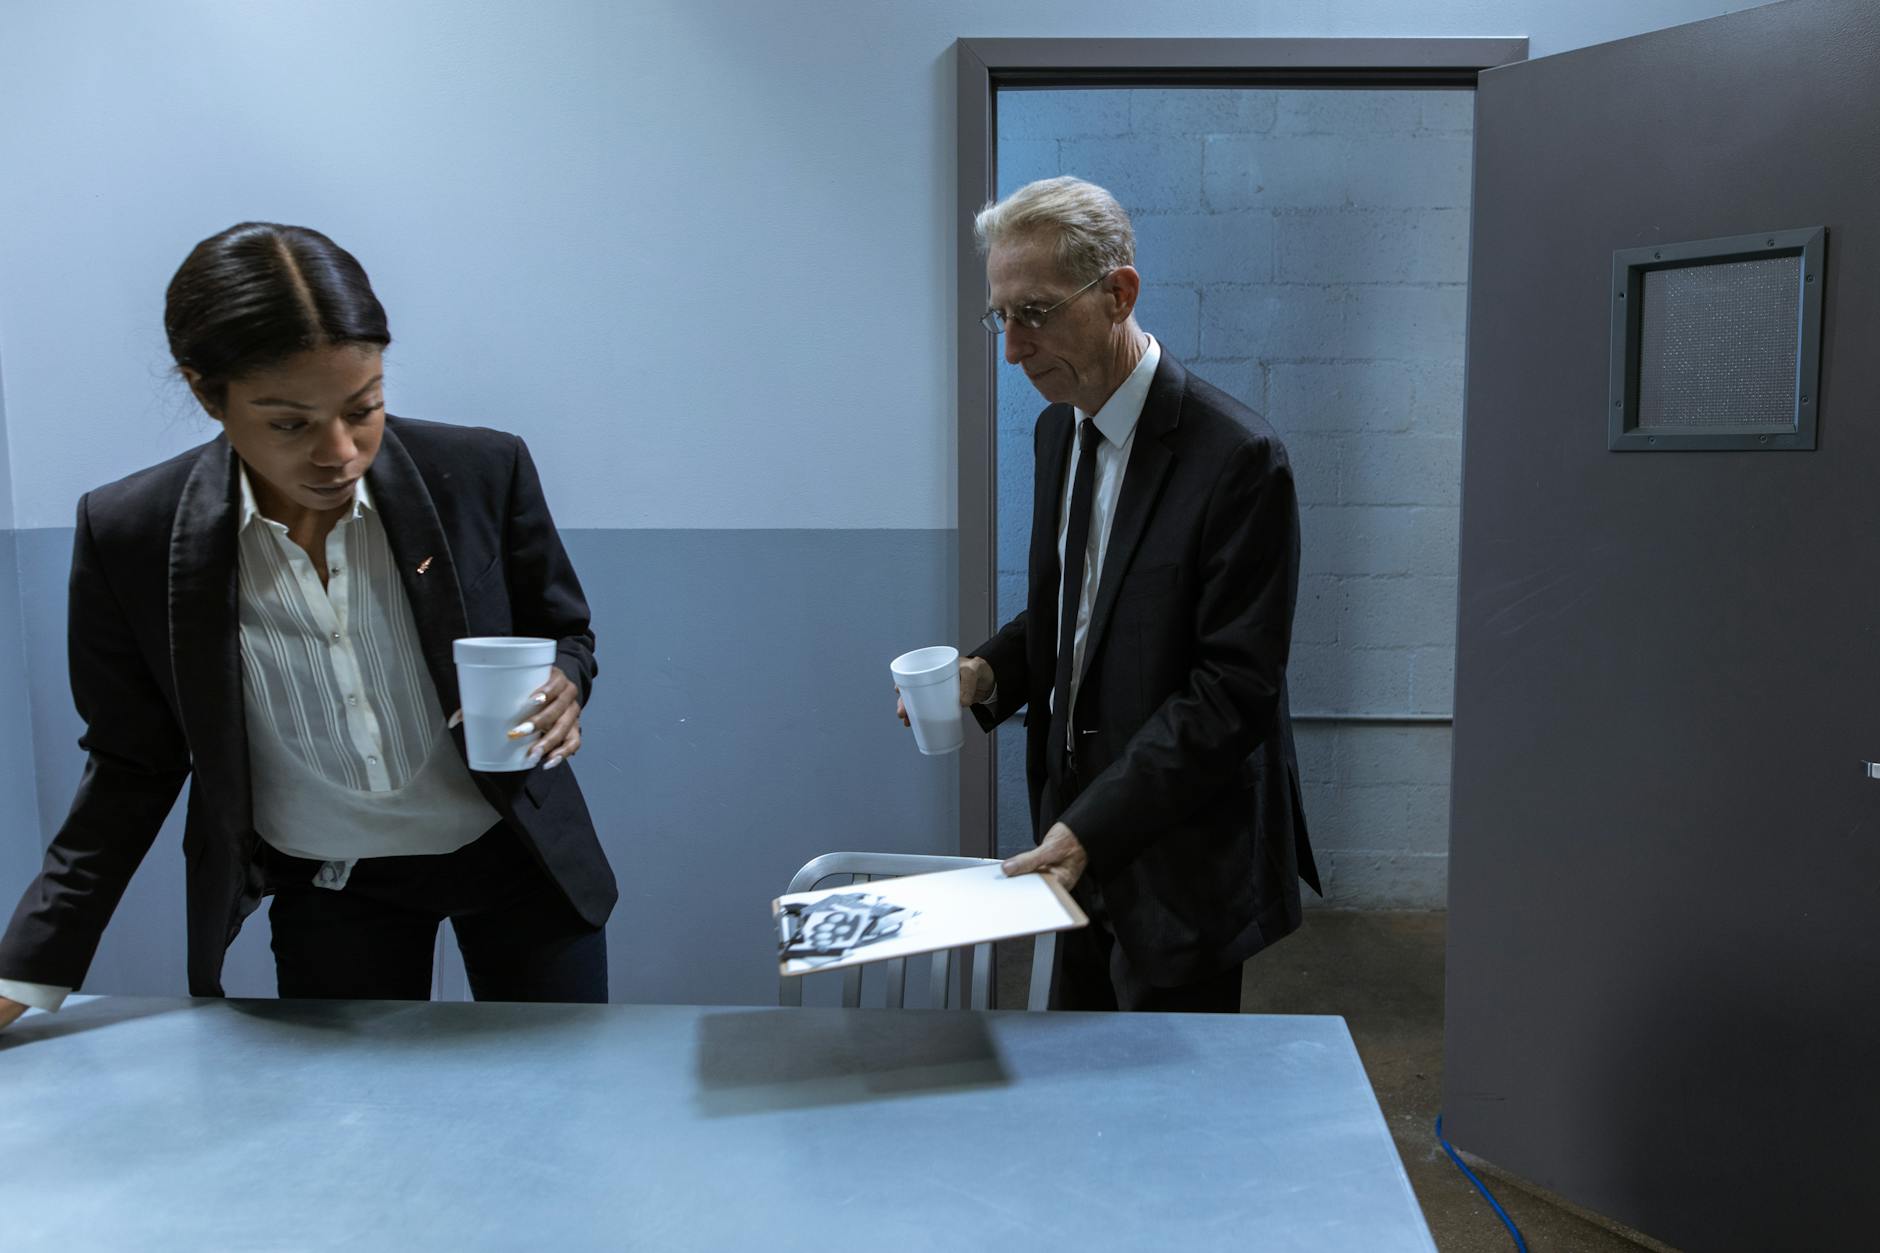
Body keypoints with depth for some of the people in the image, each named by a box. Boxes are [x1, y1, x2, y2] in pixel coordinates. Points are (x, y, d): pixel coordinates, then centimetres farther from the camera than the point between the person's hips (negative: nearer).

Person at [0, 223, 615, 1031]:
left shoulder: (483, 473, -17)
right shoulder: (130, 536, -15)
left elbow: (563, 631, 0)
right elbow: (134, 768, -3)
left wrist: (560, 688, -23)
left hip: (515, 855, 0)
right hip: (326, 895, 0)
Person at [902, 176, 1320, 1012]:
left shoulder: (1237, 457, -20)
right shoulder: (1058, 431, 6)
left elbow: (1234, 690, -22)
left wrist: (1093, 826, -26)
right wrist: (990, 673, -3)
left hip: (1182, 865, -7)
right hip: (1085, 841, 7)